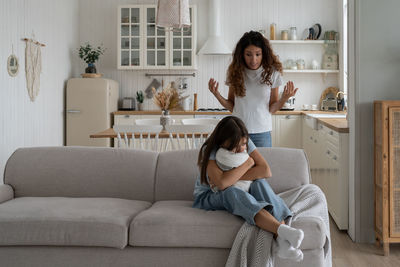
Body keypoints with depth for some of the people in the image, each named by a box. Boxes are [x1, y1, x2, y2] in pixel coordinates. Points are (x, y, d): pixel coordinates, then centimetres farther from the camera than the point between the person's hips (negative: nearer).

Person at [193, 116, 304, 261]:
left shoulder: (246, 143, -6)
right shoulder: (209, 151, -19)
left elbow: (266, 171, -18)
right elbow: (222, 183, -35)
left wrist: (231, 178, -25)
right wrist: (248, 162, -23)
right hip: (208, 197, -4)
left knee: (260, 183, -28)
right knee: (233, 192, -39)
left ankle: (283, 241, -47)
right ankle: (281, 230, -59)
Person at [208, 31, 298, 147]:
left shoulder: (272, 73, -3)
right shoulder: (235, 72, 0)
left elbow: (272, 108, 2)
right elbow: (231, 106, 6)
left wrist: (284, 98, -16)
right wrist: (217, 95, -10)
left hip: (262, 133, 0)